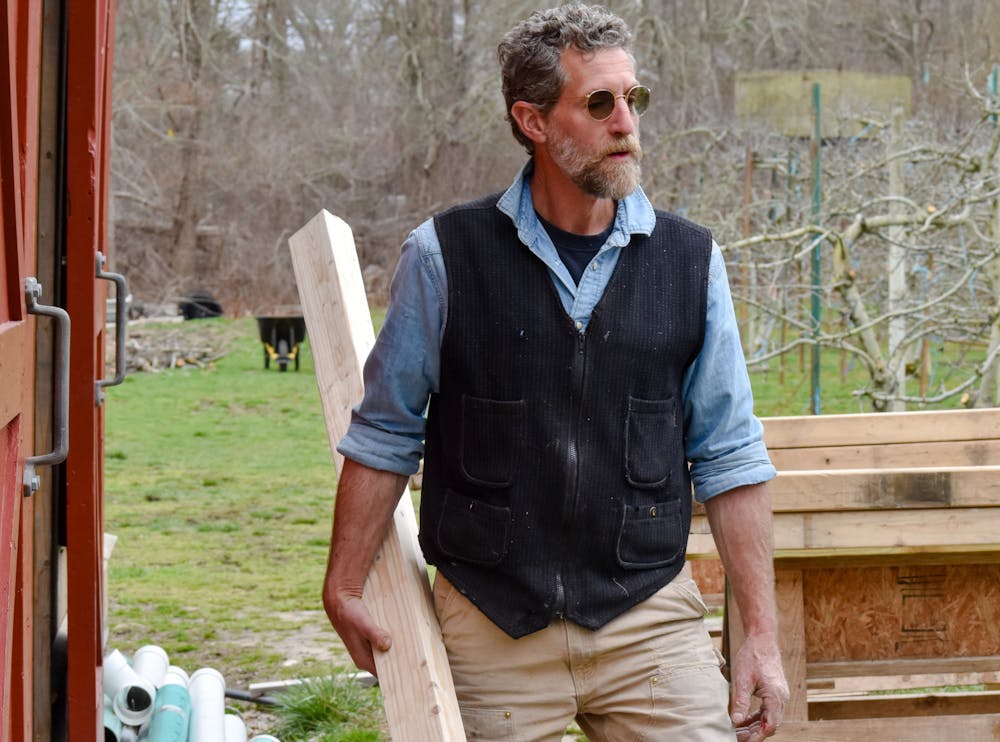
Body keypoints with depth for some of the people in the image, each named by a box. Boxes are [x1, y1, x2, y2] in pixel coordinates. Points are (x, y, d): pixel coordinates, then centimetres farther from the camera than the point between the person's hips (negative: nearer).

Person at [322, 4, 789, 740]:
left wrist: (762, 635, 2)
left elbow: (729, 458, 5)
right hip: (491, 624, -1)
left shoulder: (690, 260, 3)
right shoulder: (447, 256, -2)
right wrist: (344, 588, 0)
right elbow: (385, 435, 5)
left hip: (650, 618, 1)